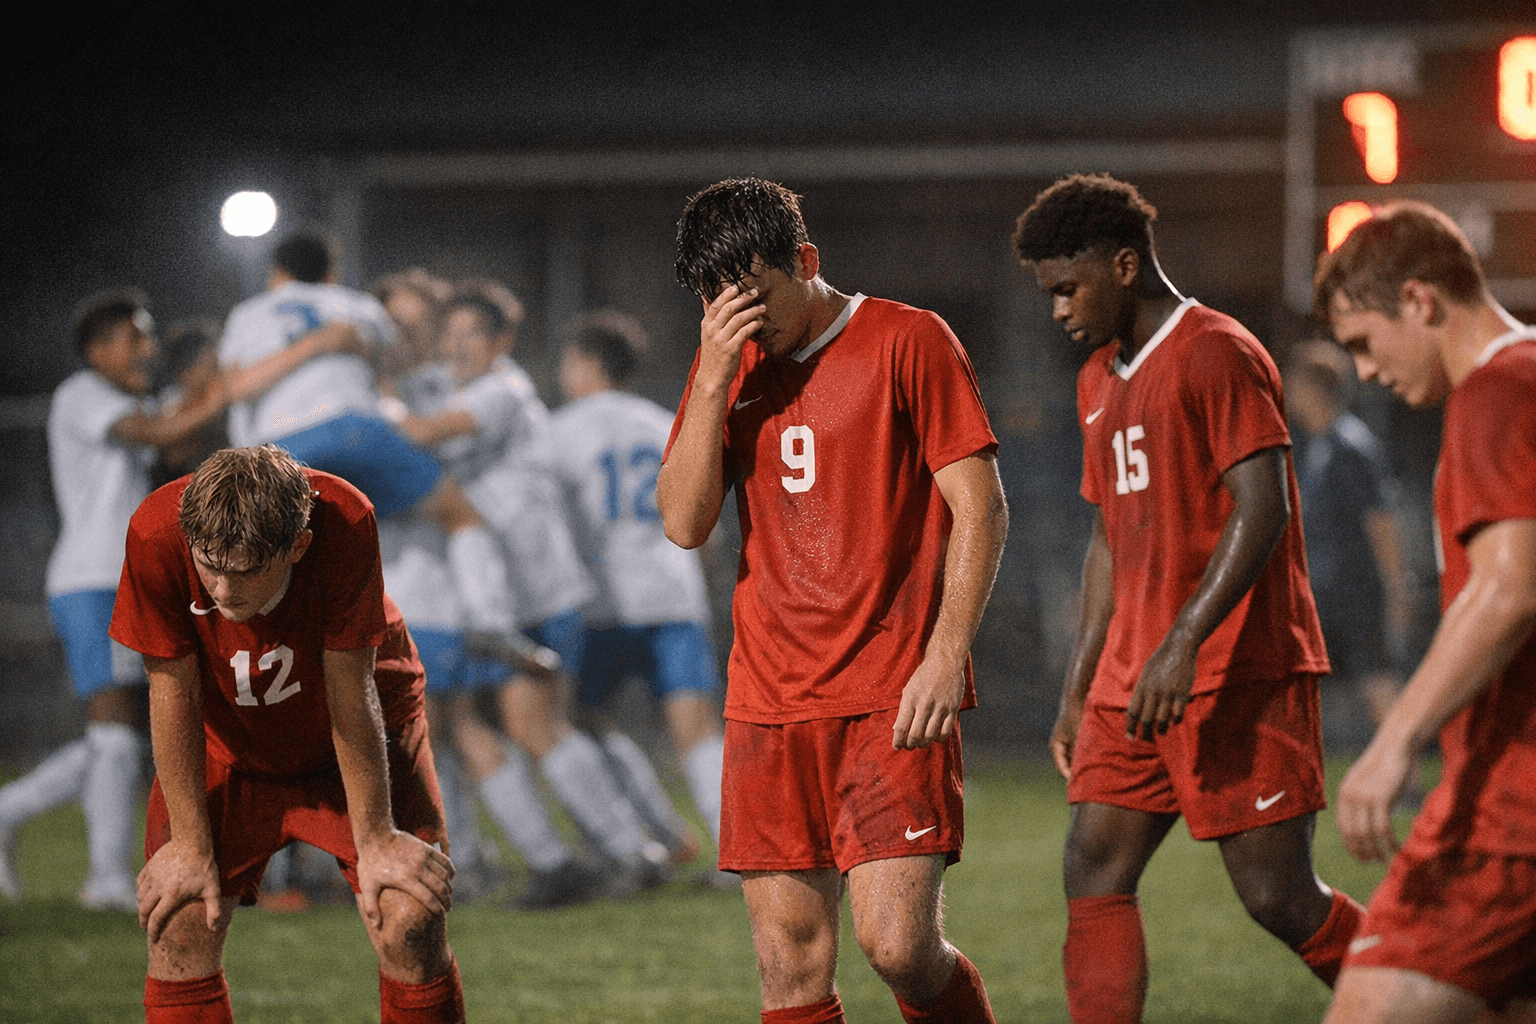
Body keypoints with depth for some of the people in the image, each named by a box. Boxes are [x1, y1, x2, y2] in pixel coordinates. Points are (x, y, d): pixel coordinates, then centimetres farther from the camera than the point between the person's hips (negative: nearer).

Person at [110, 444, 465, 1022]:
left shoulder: (345, 523, -35)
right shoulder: (157, 536, -31)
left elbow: (350, 692, -28)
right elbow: (173, 693, -20)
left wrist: (376, 840, -20)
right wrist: (191, 844, -16)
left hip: (354, 740, -1)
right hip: (229, 742, 1)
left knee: (412, 928, -16)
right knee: (177, 927, -14)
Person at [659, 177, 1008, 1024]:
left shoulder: (908, 342, -1)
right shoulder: (727, 363, 14)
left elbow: (981, 509, -5)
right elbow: (684, 523, 5)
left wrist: (945, 656, -14)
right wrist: (714, 379, -6)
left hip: (895, 698, -5)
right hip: (769, 701, 5)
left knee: (897, 944, -15)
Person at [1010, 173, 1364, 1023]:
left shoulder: (1219, 355, -8)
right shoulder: (1099, 381, 19)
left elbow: (1263, 510, -17)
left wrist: (1183, 645, -25)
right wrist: (1077, 690, 20)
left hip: (1239, 673, -8)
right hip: (1131, 683, 8)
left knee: (1277, 895, -8)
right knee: (1093, 875, -4)